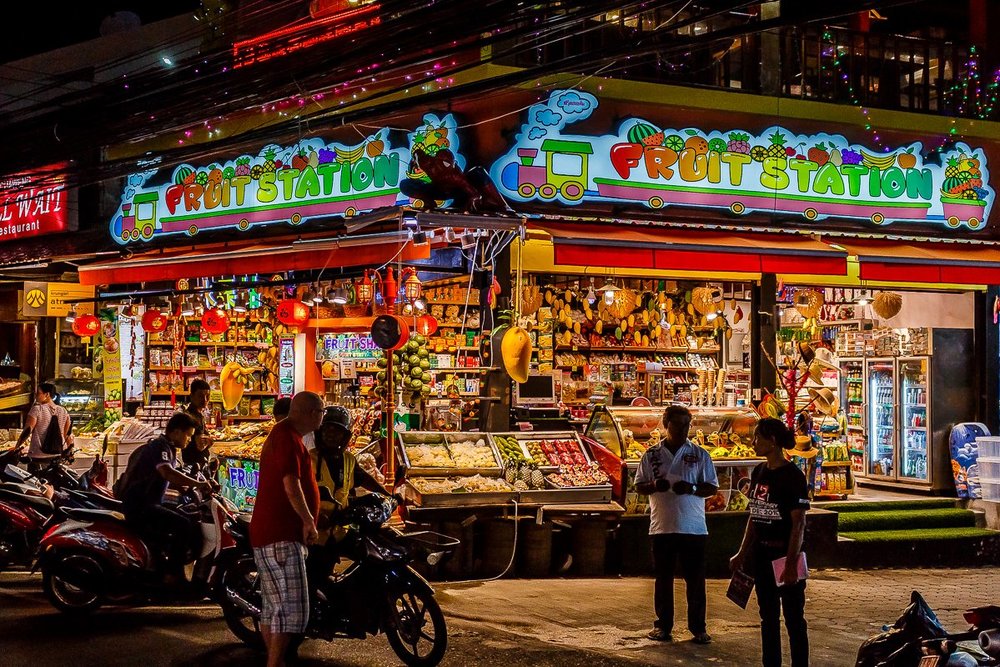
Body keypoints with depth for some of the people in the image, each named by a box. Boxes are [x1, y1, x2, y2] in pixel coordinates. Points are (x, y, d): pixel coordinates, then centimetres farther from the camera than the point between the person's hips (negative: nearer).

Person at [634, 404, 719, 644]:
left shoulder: (699, 455, 3)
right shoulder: (651, 455, 5)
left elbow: (712, 488, 3)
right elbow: (639, 486, 8)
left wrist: (691, 488, -16)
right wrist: (654, 485, -14)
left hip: (693, 527, -1)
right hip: (662, 526, 1)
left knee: (695, 579, 2)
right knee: (663, 579, 8)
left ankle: (698, 627, 10)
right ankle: (663, 625, 17)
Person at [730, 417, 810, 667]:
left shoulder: (792, 475, -13)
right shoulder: (759, 472, 9)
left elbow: (799, 523, -15)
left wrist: (791, 563, -19)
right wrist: (742, 553, 15)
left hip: (785, 555, -7)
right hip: (761, 555, 7)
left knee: (793, 618, 1)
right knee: (768, 617, 13)